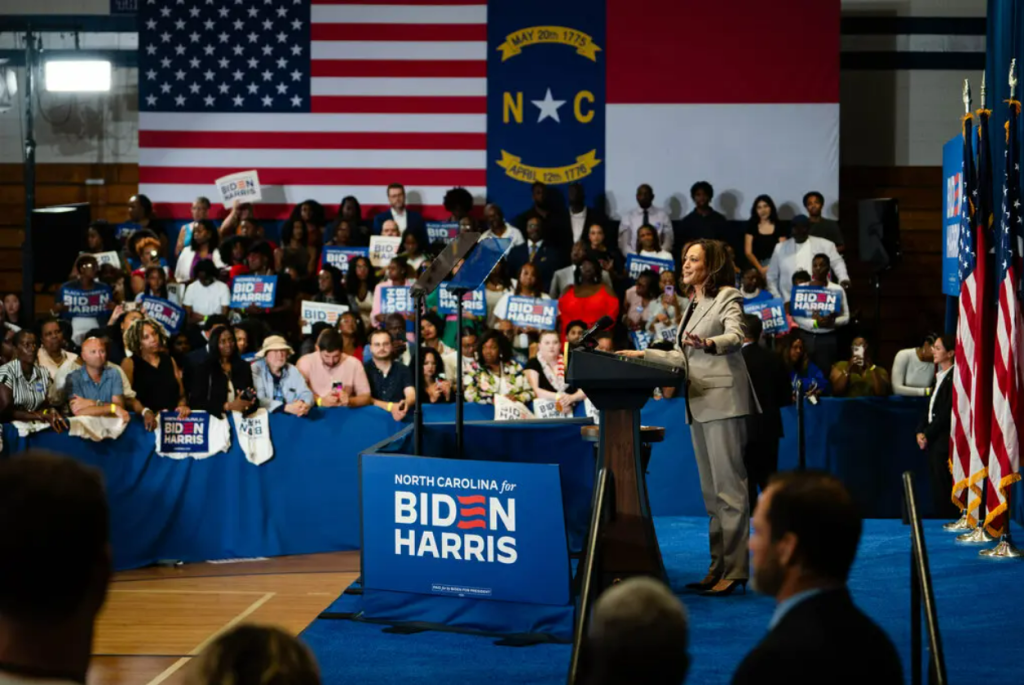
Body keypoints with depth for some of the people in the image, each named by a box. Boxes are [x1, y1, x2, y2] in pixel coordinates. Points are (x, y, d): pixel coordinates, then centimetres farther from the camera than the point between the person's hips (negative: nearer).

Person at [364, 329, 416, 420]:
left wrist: (406, 404, -28)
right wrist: (390, 407, -23)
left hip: (401, 417, 2)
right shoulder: (364, 369, 3)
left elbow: (411, 396, -3)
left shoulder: (403, 370, 11)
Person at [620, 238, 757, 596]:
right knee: (711, 491, 10)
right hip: (700, 404, 9)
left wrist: (707, 343, -42)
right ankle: (717, 567, 13)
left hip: (723, 400, -9)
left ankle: (734, 571, -10)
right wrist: (643, 355, 19)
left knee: (728, 487, -10)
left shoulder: (727, 298, -4)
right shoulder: (693, 305, 21)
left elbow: (735, 337, -22)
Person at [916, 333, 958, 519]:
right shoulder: (939, 377, 16)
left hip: (944, 441, -9)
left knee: (943, 490, -6)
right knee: (936, 490, 10)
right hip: (933, 441, 9)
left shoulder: (953, 378, -13)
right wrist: (920, 431, 5)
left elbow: (947, 413, -16)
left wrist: (927, 434, -10)